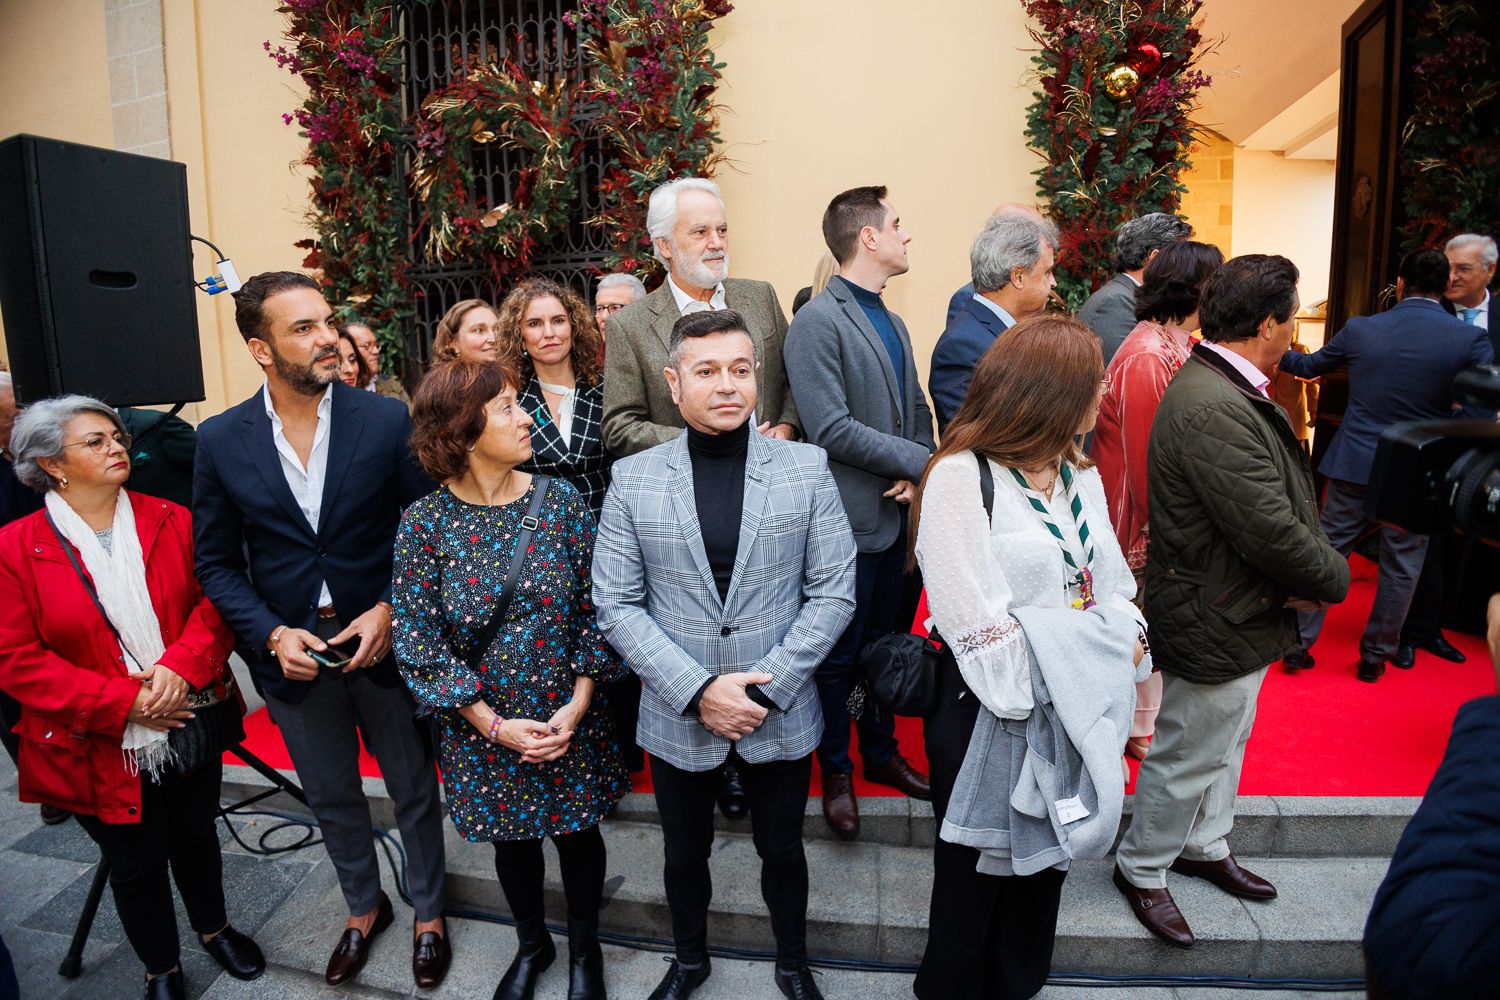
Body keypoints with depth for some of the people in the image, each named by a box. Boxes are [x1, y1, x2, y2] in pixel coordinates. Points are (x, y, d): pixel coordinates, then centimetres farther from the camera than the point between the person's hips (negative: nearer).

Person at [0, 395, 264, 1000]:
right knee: (135, 864, 15)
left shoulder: (170, 521, -3)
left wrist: (181, 664, -22)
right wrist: (122, 702, -19)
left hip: (190, 724, 3)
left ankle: (214, 928, 48)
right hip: (103, 747, -2)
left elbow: (215, 603, -5)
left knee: (196, 836, 22)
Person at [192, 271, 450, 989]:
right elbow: (217, 563, 1)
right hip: (291, 653, 2)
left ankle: (428, 914, 39)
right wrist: (272, 634, -11)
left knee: (413, 791, 15)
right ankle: (364, 908, 47)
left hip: (384, 641, -2)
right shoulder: (220, 440, -5)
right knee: (331, 799, 21)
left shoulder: (388, 420, -11)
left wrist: (390, 611, -16)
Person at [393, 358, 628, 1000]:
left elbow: (594, 608, -7)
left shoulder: (560, 500, -11)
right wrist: (495, 725, -14)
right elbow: (417, 640, -11)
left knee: (578, 830, 17)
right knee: (512, 839, 21)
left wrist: (577, 707, -13)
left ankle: (584, 947, 45)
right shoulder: (425, 522, -14)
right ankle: (532, 944, 49)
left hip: (568, 719, 1)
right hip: (483, 726, 0)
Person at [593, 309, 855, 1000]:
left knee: (782, 851, 21)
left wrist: (766, 687, -15)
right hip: (677, 716, 1)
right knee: (685, 855, 22)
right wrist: (698, 689, -16)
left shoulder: (806, 469, -7)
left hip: (781, 713, 0)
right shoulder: (633, 479, -6)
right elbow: (616, 605, -7)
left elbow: (834, 591, -7)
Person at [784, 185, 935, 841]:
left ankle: (881, 753, 38)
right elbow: (832, 430, -20)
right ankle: (835, 772, 28)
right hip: (848, 519, -7)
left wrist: (916, 474, -5)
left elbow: (917, 412, 14)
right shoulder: (818, 323, -13)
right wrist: (921, 462, -14)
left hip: (897, 513, 8)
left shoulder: (892, 324, 14)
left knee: (885, 642, 19)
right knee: (839, 654, 8)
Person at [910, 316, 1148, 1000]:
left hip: (1077, 710, 7)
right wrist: (1035, 697, -18)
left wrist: (1128, 644, -5)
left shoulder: (1081, 475, 7)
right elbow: (974, 620, -21)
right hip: (991, 713, -7)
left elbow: (1112, 584, 10)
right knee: (976, 868, 15)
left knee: (1046, 862, 22)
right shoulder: (961, 477, -18)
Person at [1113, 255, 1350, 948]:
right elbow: (1271, 532, -29)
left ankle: (1205, 845, 48)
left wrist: (1311, 569, -8)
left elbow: (1285, 497, 6)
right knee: (1187, 760, 9)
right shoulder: (1211, 409, -30)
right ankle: (1141, 869, 31)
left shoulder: (1232, 391, 5)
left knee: (1226, 742, 27)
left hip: (1242, 613, 11)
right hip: (1213, 627, -10)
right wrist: (1335, 578, -11)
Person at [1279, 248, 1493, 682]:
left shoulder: (1359, 329, -4)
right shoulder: (1470, 339, -10)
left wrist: (1278, 354, 31)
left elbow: (1308, 365, 13)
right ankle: (1375, 654, 24)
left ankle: (1299, 643, 16)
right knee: (1401, 566, 13)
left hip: (1355, 466, 1)